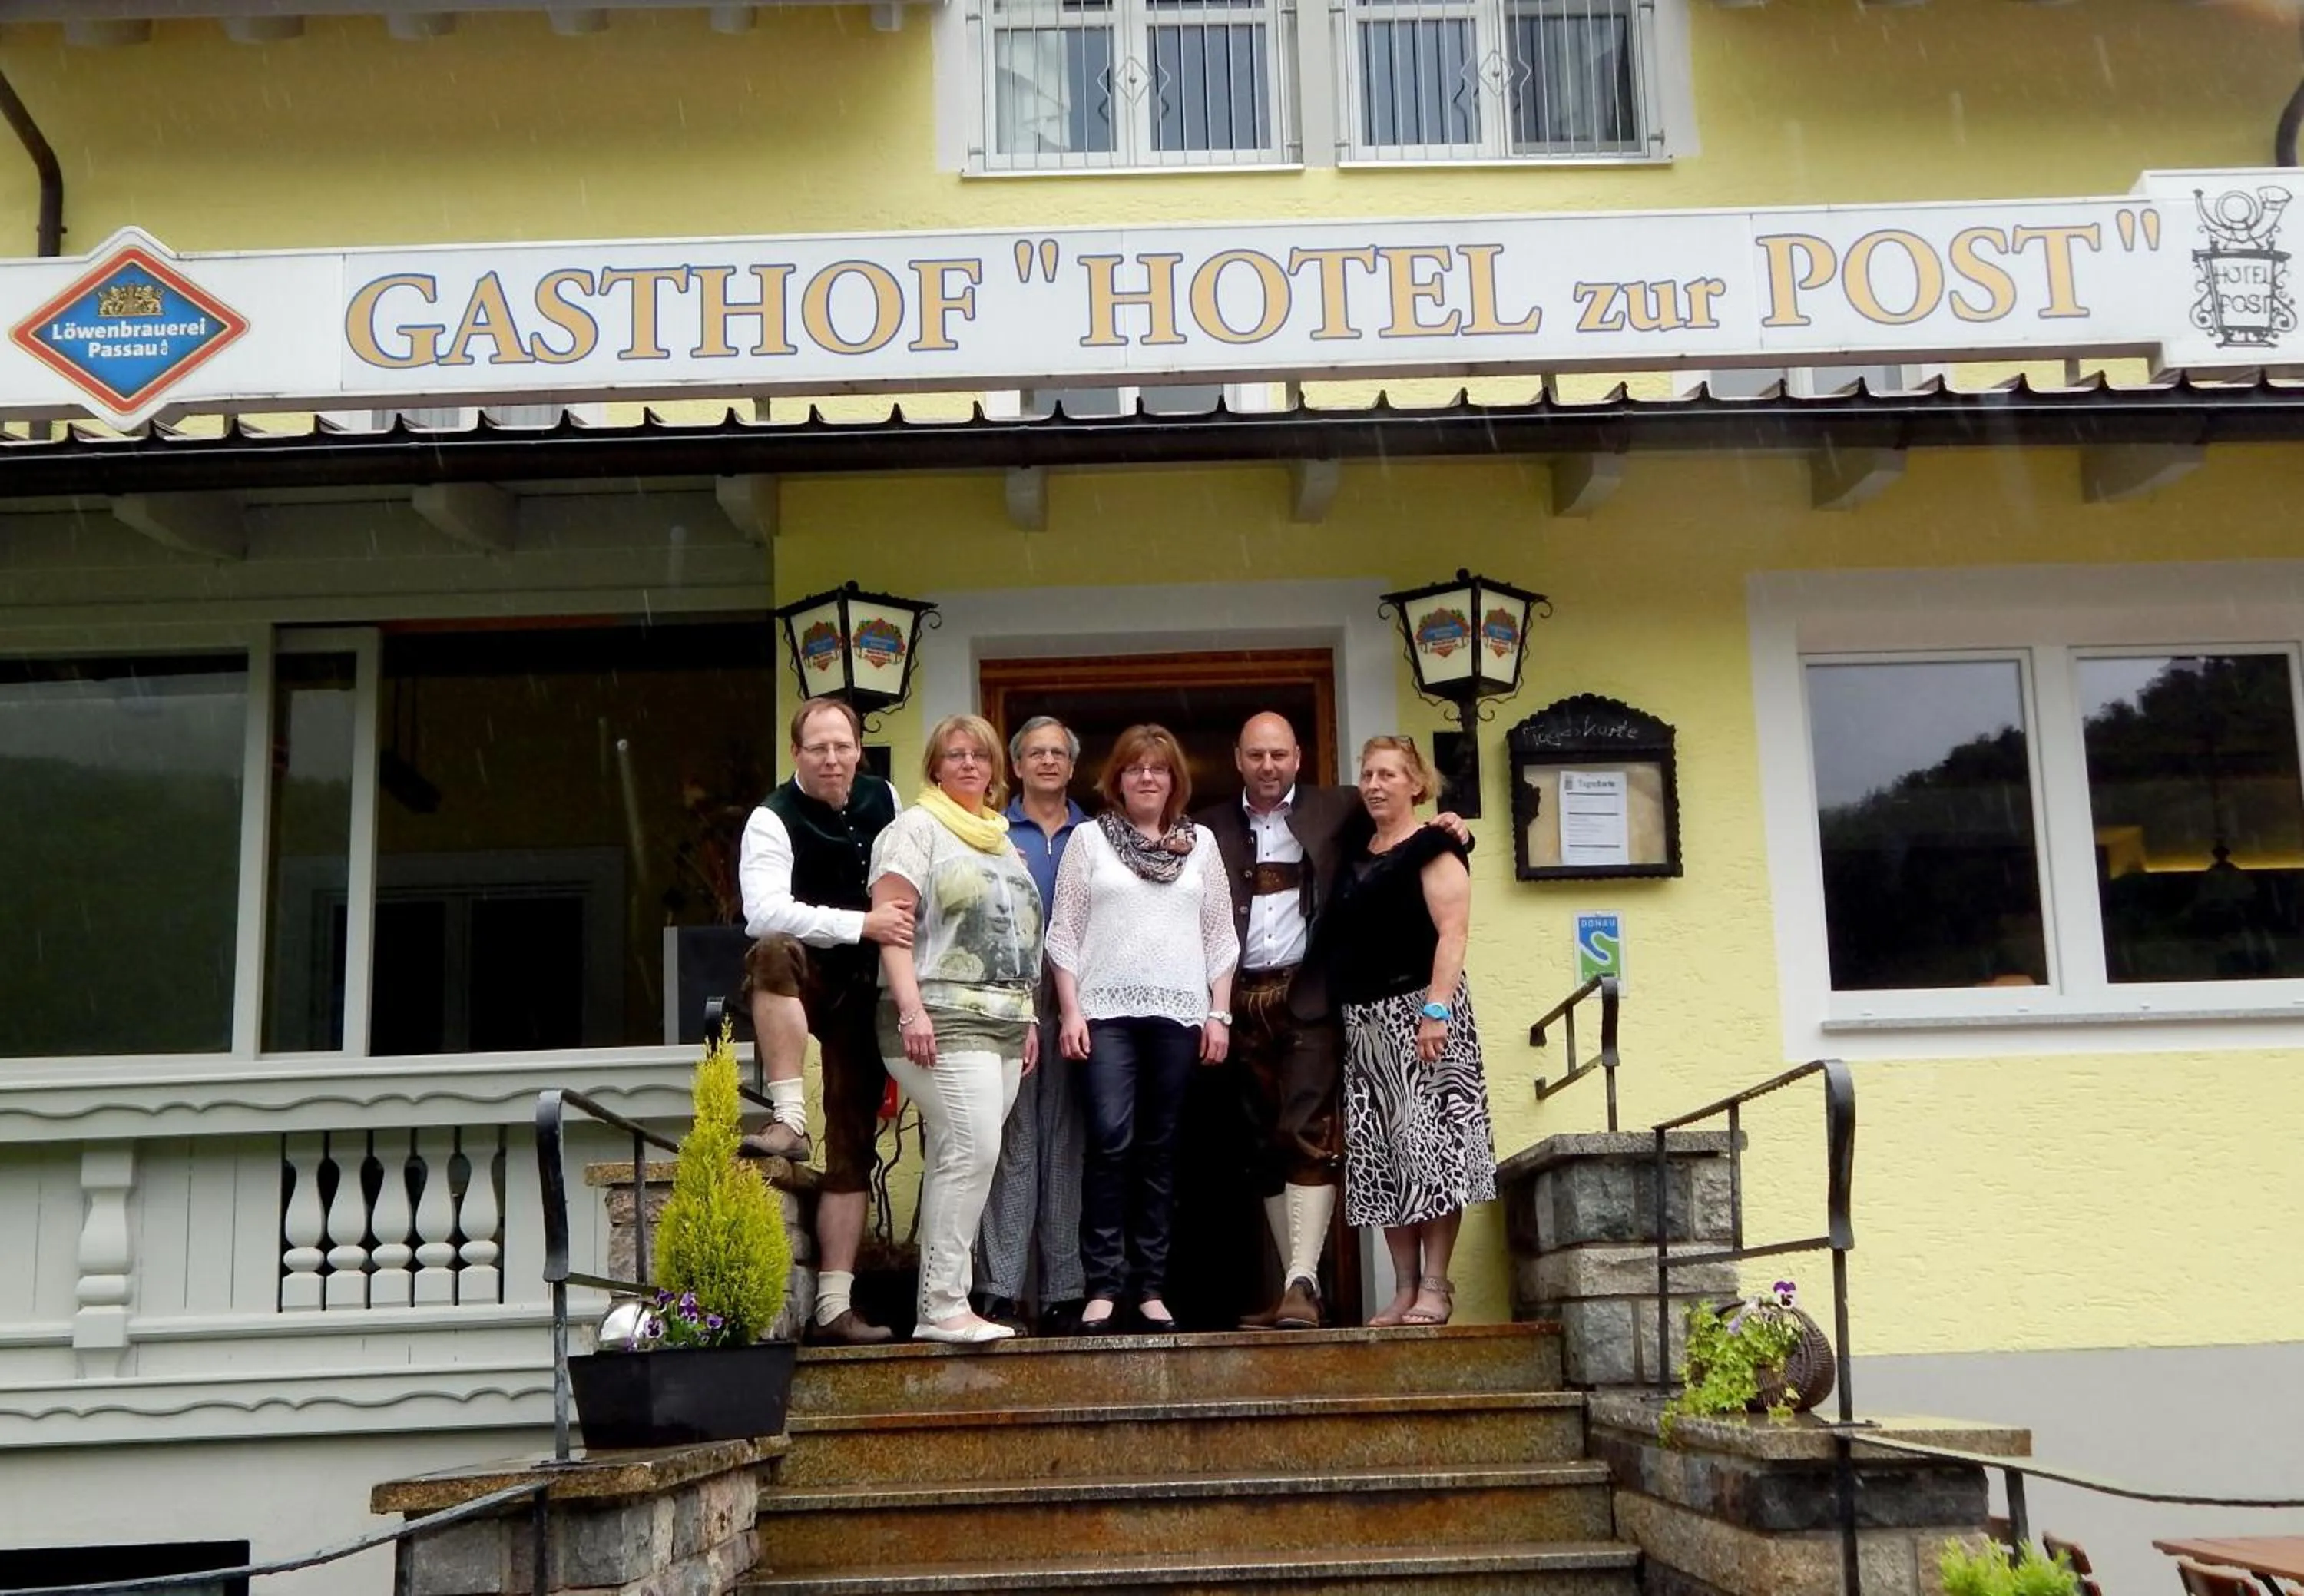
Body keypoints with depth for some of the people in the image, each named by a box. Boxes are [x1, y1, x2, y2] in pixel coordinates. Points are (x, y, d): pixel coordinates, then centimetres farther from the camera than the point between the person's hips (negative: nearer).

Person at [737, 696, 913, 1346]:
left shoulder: (885, 801, 4)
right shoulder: (772, 820, -13)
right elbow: (765, 910, -29)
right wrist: (861, 924, -35)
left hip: (864, 991, 4)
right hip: (803, 984, -4)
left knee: (852, 1146, -1)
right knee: (772, 952, -39)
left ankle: (833, 1306, 2)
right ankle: (788, 1120, -37)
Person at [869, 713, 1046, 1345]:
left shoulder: (1002, 840, 23)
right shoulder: (916, 829, 0)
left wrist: (1028, 1015, 19)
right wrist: (911, 1009, -19)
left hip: (1002, 1024, 7)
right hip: (942, 1020, -7)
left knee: (958, 1160, 5)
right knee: (972, 1149, -17)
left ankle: (940, 1304, 7)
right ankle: (943, 1307, -13)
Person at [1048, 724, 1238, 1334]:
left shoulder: (1201, 843, 13)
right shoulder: (1089, 838, 7)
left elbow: (1220, 934, 12)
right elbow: (1064, 931, 4)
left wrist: (1219, 1013, 5)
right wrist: (1070, 1011, -4)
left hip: (1179, 1014, 2)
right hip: (1107, 1011, -2)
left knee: (1159, 1149, 4)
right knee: (1111, 1141, -12)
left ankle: (1151, 1288, 9)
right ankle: (1104, 1286, -7)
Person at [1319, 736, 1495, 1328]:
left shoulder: (1432, 847, -4)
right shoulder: (1354, 857, 17)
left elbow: (1452, 933, -13)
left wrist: (1436, 1009, -22)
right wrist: (1349, 1018, 11)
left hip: (1416, 1010, -7)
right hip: (1364, 1020, 7)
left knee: (1426, 1143, -8)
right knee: (1379, 1153, 5)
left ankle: (1436, 1287, -3)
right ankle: (1405, 1289, 10)